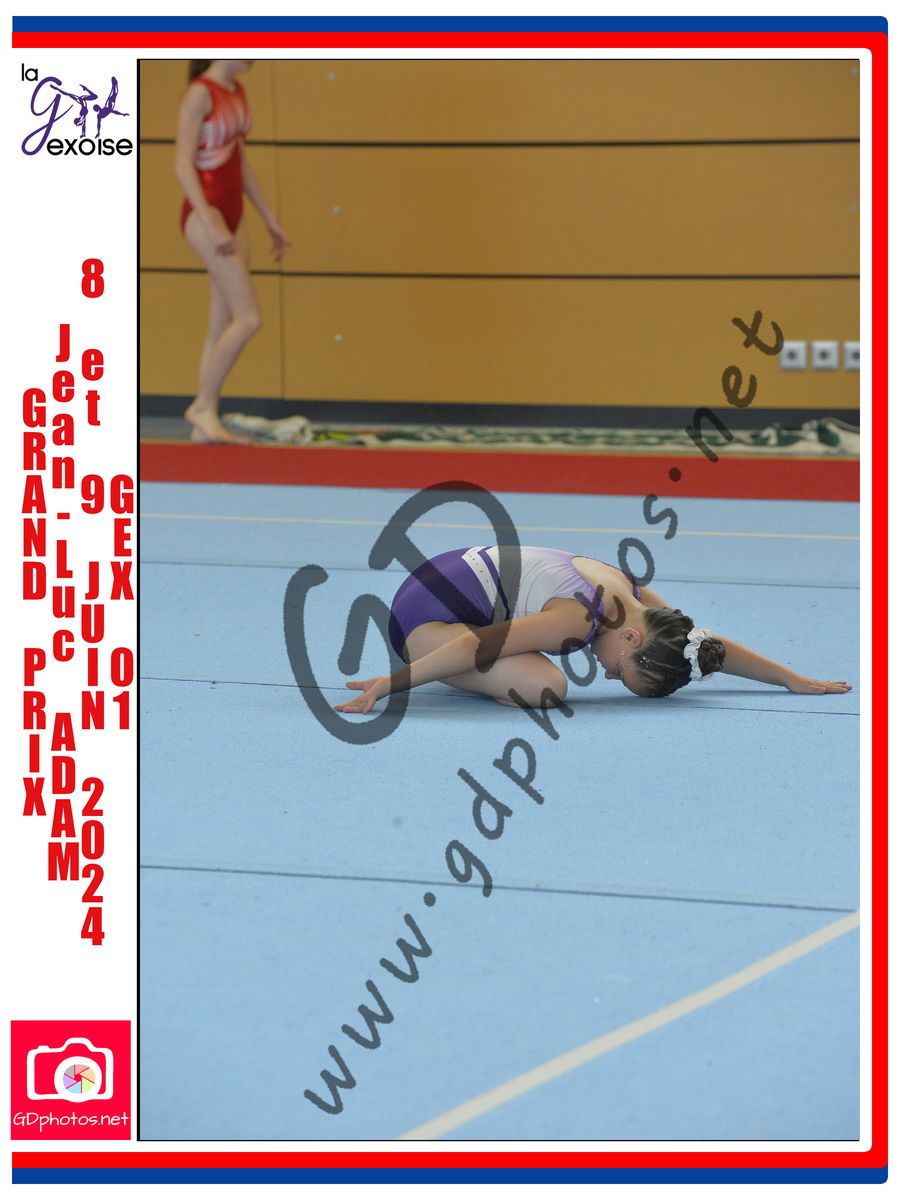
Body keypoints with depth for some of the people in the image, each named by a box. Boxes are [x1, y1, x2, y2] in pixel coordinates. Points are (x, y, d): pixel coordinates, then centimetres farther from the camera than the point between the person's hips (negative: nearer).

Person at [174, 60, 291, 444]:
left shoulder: (236, 92, 13)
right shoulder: (199, 93, -12)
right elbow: (183, 163, -16)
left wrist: (271, 220, 20)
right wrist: (211, 225, -23)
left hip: (232, 214, 9)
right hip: (205, 213, -9)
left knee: (223, 327, 7)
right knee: (248, 319, -14)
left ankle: (205, 425, 10)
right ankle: (204, 407, -3)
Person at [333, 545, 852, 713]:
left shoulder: (634, 595, -2)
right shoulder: (581, 619, -28)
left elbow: (709, 646, 9)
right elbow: (479, 645, -29)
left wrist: (797, 680, 12)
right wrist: (390, 685, -27)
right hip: (426, 610, -9)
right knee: (545, 688, -27)